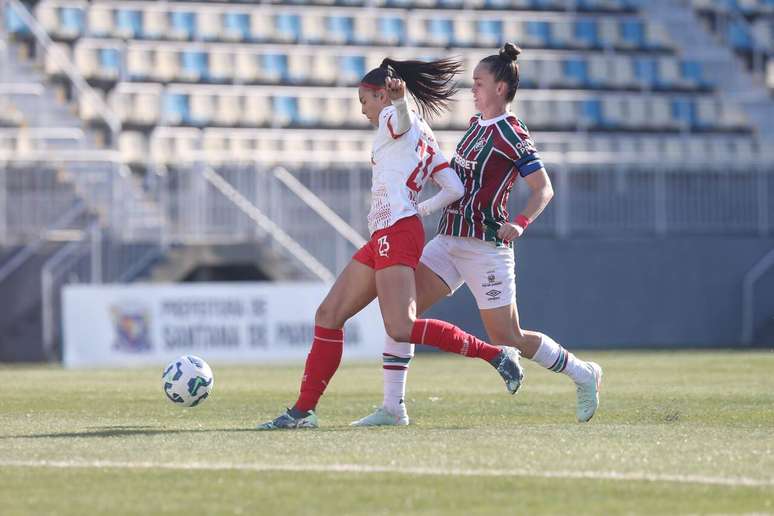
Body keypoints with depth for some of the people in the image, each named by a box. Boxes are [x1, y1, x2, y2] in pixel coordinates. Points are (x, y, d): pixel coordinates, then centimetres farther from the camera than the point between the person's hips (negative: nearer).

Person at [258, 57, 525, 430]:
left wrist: (399, 97, -43)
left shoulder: (394, 121, -2)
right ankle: (304, 410, 9)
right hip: (382, 239, 10)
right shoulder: (423, 137, 22)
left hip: (397, 233, -10)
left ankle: (495, 354, -13)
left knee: (401, 330, -20)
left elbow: (401, 115, -27)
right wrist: (420, 209, 24)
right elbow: (454, 189, 17)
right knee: (328, 315, 8)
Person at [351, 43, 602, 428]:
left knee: (506, 338, 0)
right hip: (449, 240, 8)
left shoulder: (511, 134, -11)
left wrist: (519, 224, -26)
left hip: (486, 246, -8)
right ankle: (393, 408, -8)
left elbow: (543, 188, -12)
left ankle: (583, 374, 22)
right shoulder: (477, 124, 13)